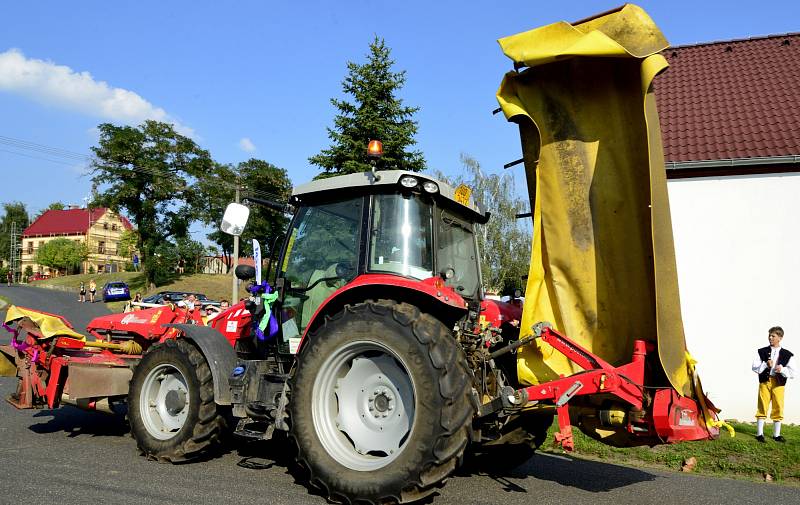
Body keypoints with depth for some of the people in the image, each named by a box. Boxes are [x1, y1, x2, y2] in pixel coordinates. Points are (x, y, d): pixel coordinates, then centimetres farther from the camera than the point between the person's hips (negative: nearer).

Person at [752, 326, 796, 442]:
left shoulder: (787, 355, 5)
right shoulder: (761, 352, 7)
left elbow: (793, 372, 2)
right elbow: (754, 367, 3)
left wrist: (782, 369, -16)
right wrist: (765, 365, -13)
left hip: (779, 383, 0)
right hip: (765, 381, 0)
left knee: (778, 408, 4)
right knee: (762, 407, -1)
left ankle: (776, 435, 17)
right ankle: (759, 434, 4)